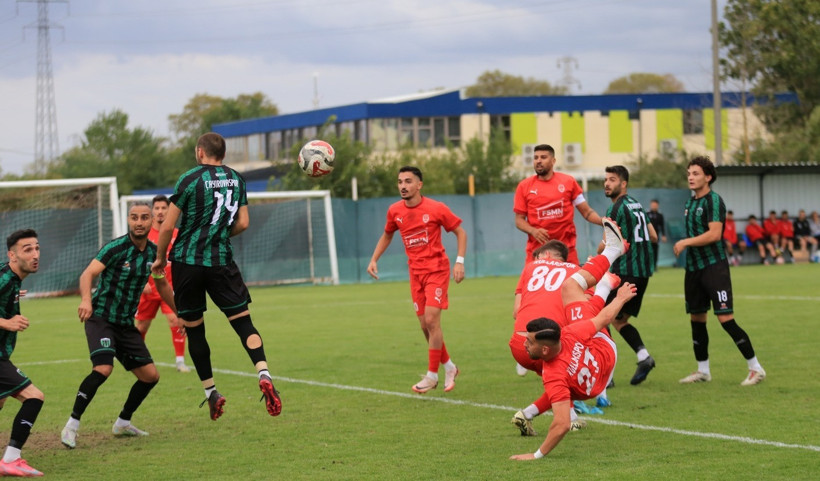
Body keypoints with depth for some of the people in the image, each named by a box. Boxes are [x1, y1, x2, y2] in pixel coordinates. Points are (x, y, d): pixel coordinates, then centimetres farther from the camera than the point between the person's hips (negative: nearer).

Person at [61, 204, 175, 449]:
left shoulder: (154, 252, 4)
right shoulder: (116, 247, -14)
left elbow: (162, 286, 22)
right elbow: (88, 274, -26)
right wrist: (86, 299, -45)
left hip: (126, 324, 7)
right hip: (101, 317, -7)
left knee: (150, 376, 5)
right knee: (103, 368, -27)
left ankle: (123, 423, 25)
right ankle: (72, 425, -17)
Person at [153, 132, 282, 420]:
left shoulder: (190, 179, -6)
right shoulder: (237, 180, 8)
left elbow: (168, 226, -7)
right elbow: (242, 224, 9)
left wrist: (160, 257, 8)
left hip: (187, 260, -2)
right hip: (221, 261, 2)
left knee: (193, 328, 9)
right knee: (243, 321, 1)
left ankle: (210, 393, 11)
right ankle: (264, 375, -22)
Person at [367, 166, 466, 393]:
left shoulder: (436, 209, -11)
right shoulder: (394, 211, 1)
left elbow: (460, 232, -2)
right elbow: (387, 235, 20)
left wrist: (460, 261, -12)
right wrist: (374, 259, 8)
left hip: (437, 270, -5)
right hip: (416, 272, 5)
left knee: (431, 320, -14)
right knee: (425, 325, 5)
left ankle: (432, 375, -4)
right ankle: (449, 367, 25)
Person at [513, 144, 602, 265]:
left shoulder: (568, 182, 6)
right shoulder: (524, 186, 6)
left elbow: (586, 212, 8)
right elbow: (519, 220, 7)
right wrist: (533, 231, -13)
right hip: (536, 252, 0)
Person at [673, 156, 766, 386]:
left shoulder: (713, 201, -12)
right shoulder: (690, 203, 14)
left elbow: (714, 234, -21)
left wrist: (686, 242, -16)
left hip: (714, 266, -8)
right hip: (693, 268, 8)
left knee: (726, 319, -12)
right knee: (697, 319, 12)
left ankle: (755, 368, -4)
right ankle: (703, 371, 23)